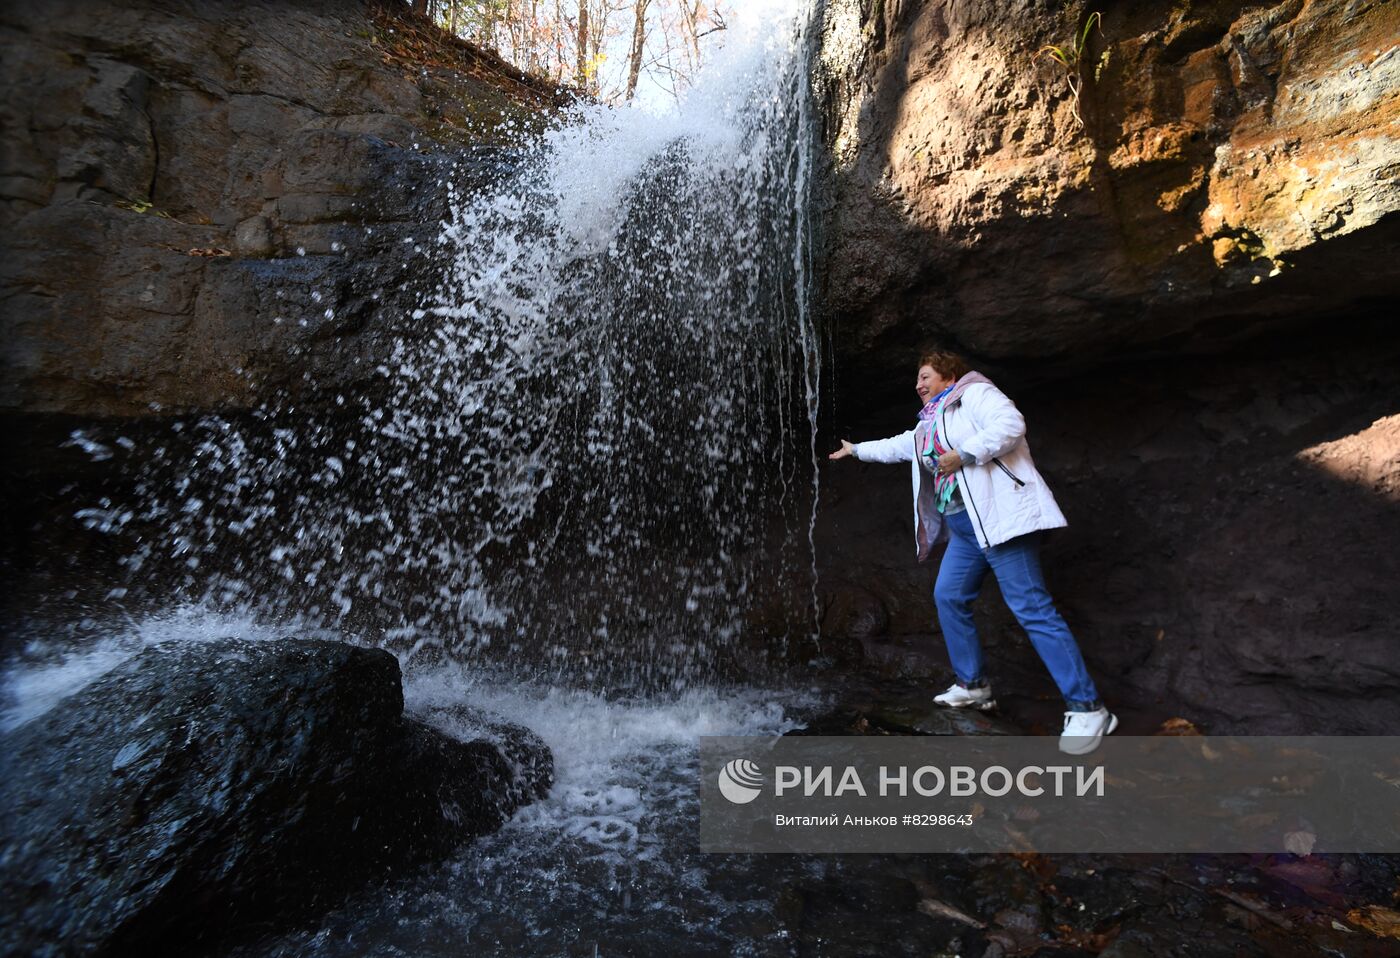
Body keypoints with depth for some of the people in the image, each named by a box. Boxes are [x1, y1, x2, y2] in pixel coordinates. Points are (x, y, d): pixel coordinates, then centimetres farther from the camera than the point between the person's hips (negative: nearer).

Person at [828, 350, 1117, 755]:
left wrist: (964, 454, -18)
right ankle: (973, 685, 19)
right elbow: (898, 446, 40)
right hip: (964, 527, 10)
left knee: (1031, 609, -12)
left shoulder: (974, 393, -1)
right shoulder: (929, 423, 25)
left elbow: (1011, 423, -19)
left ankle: (1088, 708, -7)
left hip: (999, 516, -10)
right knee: (948, 597, 7)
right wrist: (857, 450, 48)